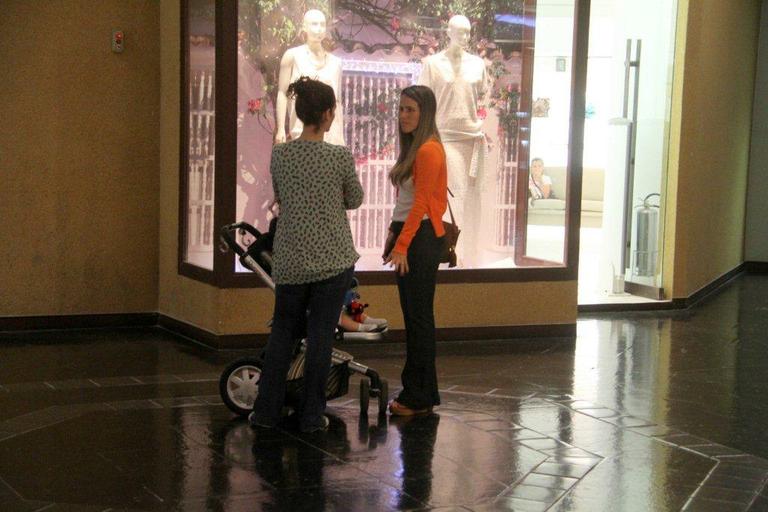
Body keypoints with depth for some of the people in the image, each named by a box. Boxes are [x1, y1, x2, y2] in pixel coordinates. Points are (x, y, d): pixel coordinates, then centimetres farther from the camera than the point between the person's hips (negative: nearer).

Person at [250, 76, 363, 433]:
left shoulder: (279, 155, -2)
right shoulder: (340, 157, -12)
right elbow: (354, 201, 4)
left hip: (290, 259, 3)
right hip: (333, 259, -3)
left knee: (283, 330, 16)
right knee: (320, 335, 5)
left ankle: (266, 411, 15)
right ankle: (311, 416, 11)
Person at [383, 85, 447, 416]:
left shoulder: (429, 150, -14)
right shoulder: (414, 147, 15)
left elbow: (420, 204, -18)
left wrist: (402, 246, -20)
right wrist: (393, 234, 15)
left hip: (421, 238, -10)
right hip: (408, 233, 10)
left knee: (419, 317, -4)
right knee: (414, 316, 13)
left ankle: (419, 398, 3)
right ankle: (421, 392, 20)